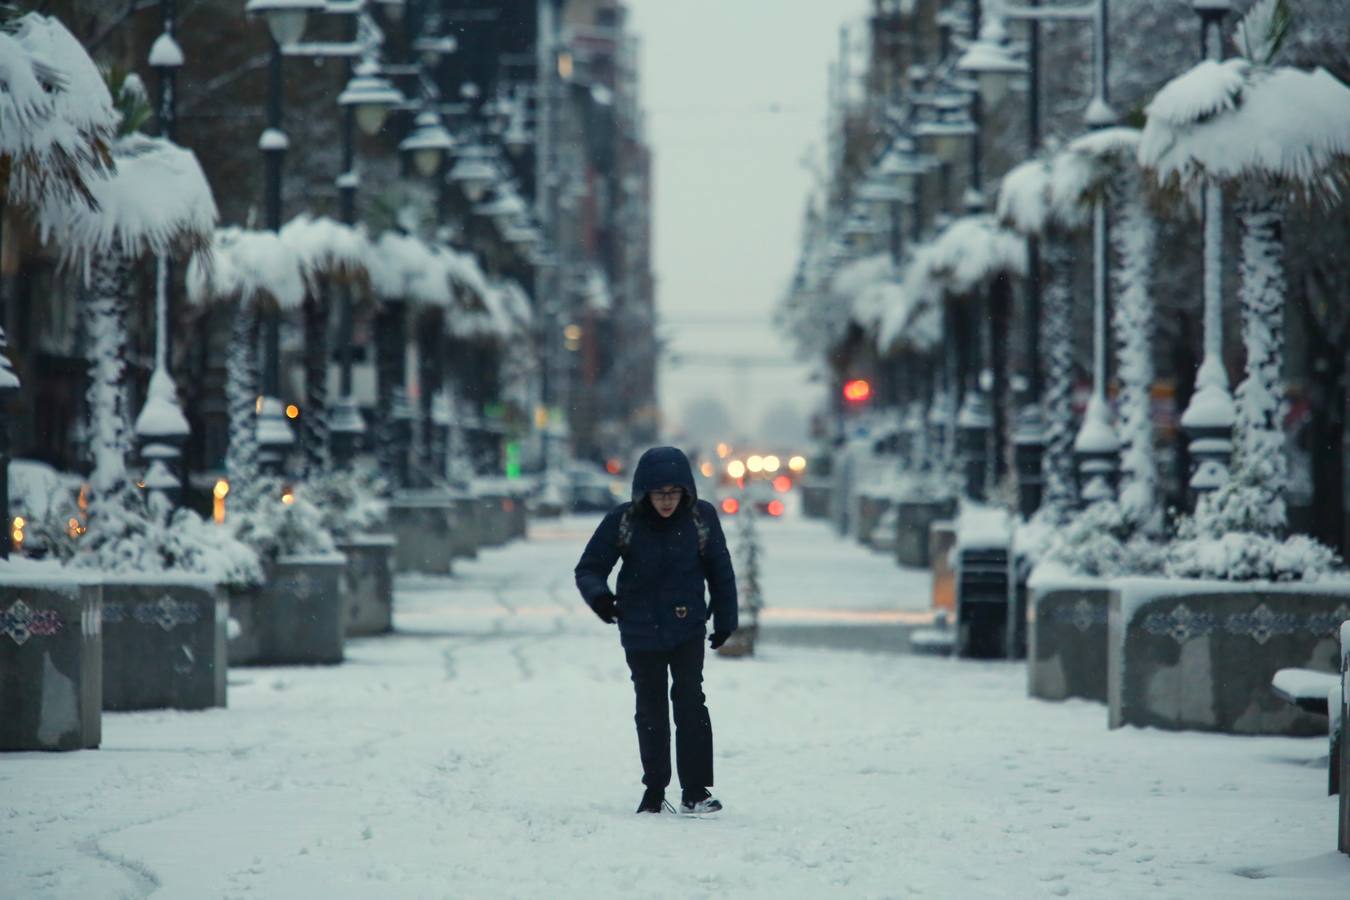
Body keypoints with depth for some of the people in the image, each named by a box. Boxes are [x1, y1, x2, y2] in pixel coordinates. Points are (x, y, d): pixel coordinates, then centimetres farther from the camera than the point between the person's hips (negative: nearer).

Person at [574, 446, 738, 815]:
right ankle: (655, 790, 23)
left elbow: (720, 572, 5)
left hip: (688, 628, -1)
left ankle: (695, 790, -11)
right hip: (640, 630, 1)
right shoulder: (623, 520, -11)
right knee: (651, 710, 10)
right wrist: (598, 594, -28)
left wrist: (725, 620, 9)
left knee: (690, 701, -14)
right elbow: (589, 567, -7)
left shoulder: (702, 517, -8)